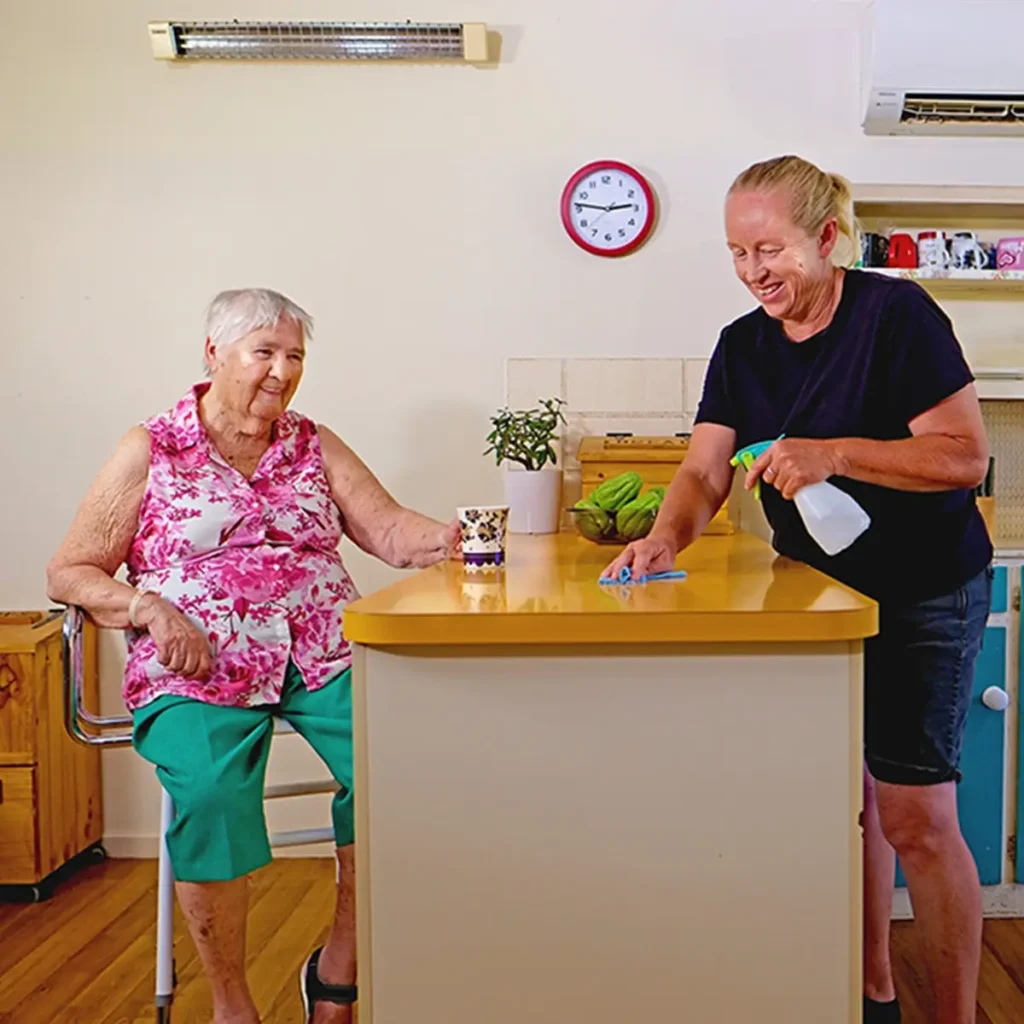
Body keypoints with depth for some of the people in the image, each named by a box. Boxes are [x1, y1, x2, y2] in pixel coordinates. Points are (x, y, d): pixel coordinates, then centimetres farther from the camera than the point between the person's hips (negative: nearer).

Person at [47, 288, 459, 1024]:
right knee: (212, 792, -30)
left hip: (324, 657, 3)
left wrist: (451, 539, -18)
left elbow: (390, 530, 4)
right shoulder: (150, 451, 7)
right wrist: (149, 609, -11)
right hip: (197, 673, -2)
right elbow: (70, 573, 7)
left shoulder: (315, 445, 15)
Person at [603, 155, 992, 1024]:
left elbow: (967, 455, -19)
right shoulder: (743, 346, 3)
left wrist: (836, 453, -30)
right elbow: (704, 471, -4)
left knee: (915, 813, -5)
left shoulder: (896, 314, -15)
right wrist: (666, 537, -23)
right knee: (846, 795, 14)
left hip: (925, 597, -6)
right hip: (818, 591, 6)